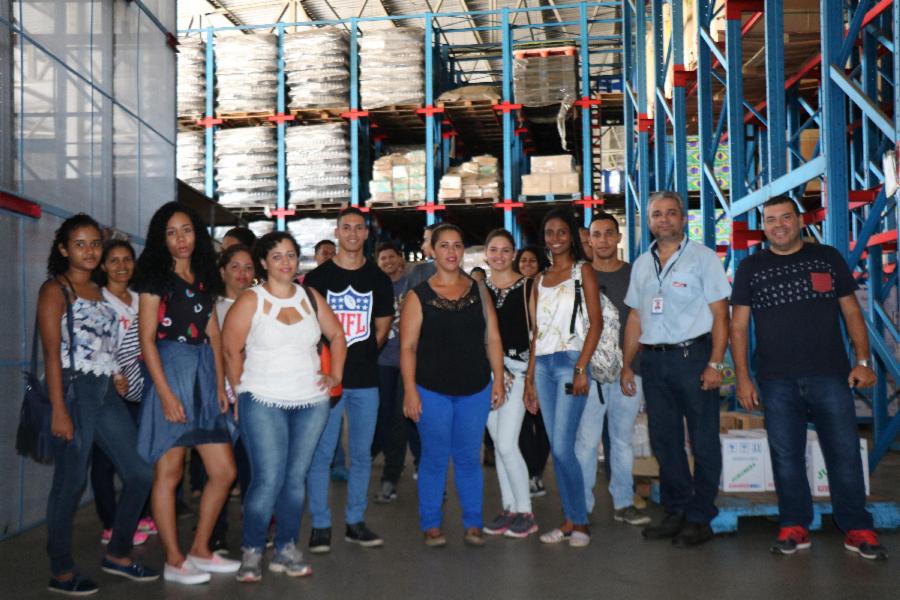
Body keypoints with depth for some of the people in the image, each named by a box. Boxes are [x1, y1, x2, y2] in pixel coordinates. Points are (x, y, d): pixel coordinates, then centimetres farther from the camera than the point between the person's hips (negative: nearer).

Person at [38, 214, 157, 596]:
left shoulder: (99, 291, 16)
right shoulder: (55, 289, -4)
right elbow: (52, 353, -11)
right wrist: (58, 411, -16)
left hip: (106, 393, 7)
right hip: (74, 392, -7)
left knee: (140, 475, 7)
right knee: (70, 483, 0)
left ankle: (118, 555, 22)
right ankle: (61, 572, 15)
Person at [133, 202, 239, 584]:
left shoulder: (203, 279, 15)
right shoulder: (156, 278, -2)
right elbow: (147, 339, -8)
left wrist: (220, 384, 6)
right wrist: (165, 392, -16)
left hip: (204, 375, 7)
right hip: (169, 371, -6)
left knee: (224, 471, 6)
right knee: (169, 472, -1)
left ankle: (200, 551, 20)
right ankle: (173, 561, 11)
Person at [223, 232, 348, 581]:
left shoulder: (311, 297, 8)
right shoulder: (251, 300, -4)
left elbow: (336, 336, 18)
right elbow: (230, 349, -4)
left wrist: (336, 375, 10)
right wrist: (241, 391, -2)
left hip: (311, 403, 4)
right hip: (263, 403, -4)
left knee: (296, 478, 7)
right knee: (268, 480, -10)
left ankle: (286, 550, 20)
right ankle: (251, 551, 7)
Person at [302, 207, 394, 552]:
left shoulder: (378, 278, 10)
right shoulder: (318, 276, 2)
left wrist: (361, 354, 9)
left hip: (366, 379, 3)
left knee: (362, 453, 9)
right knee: (321, 453, -2)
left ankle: (355, 522, 20)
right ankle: (320, 526, 7)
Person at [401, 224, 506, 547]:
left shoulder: (478, 290, 8)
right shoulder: (418, 296, -2)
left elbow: (492, 338, 9)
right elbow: (407, 346, -4)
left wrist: (498, 379, 2)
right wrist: (410, 390, -10)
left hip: (475, 390, 2)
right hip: (432, 391, -2)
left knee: (469, 458, 9)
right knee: (434, 458, 6)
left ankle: (473, 524, 21)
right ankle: (431, 525, 19)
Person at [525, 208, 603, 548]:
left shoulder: (582, 270, 2)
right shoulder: (540, 279, 17)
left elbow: (596, 322, -6)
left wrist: (581, 368, -15)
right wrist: (529, 377, 13)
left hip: (570, 362, -5)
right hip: (543, 365, 6)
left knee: (562, 447, -10)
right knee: (556, 448, 6)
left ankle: (581, 522, 4)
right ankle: (569, 520, 14)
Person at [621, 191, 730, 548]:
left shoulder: (702, 257, -1)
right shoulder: (641, 264, 14)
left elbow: (720, 314, -6)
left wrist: (714, 363, -14)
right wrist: (626, 366, 12)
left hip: (692, 355, -5)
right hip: (653, 360, 5)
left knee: (703, 444, 0)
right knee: (664, 441, 10)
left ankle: (699, 519, 11)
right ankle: (675, 513, 22)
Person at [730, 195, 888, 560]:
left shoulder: (828, 257, 9)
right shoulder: (751, 267, 8)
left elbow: (852, 312, 10)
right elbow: (739, 325, 6)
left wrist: (863, 361, -1)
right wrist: (743, 378, 0)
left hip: (830, 376, 0)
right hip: (777, 381, 0)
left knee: (845, 453, 1)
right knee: (786, 456, 5)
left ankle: (857, 529, 14)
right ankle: (794, 528, 17)